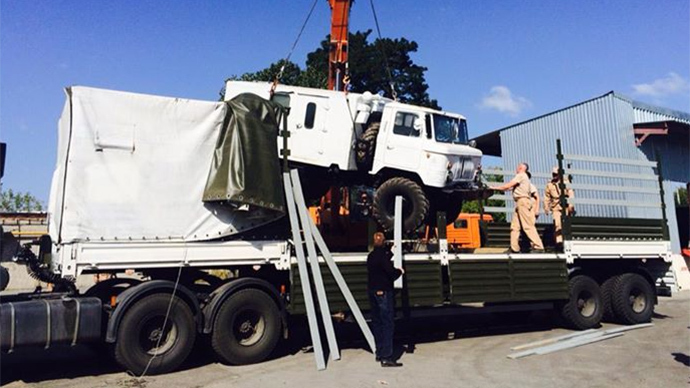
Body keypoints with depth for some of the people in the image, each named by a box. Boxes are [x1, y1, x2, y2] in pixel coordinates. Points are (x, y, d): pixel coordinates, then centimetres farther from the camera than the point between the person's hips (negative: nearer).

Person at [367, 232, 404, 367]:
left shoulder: (371, 256, 10)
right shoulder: (382, 255, -16)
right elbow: (391, 272, -19)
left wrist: (391, 252, 37)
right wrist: (400, 271, 1)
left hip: (373, 291, 9)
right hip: (384, 292, -9)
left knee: (377, 323, 14)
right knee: (387, 324, -7)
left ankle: (379, 353, 22)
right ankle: (386, 357, -9)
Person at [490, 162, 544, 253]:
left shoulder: (521, 175, -4)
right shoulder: (523, 177, 26)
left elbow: (508, 186, -8)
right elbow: (510, 187, 23)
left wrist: (495, 187, 1)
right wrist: (497, 188, 23)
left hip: (522, 201, -10)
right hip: (520, 203, 10)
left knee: (528, 226, -13)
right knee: (514, 226, 6)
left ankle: (538, 246, -14)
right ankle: (514, 248, 6)